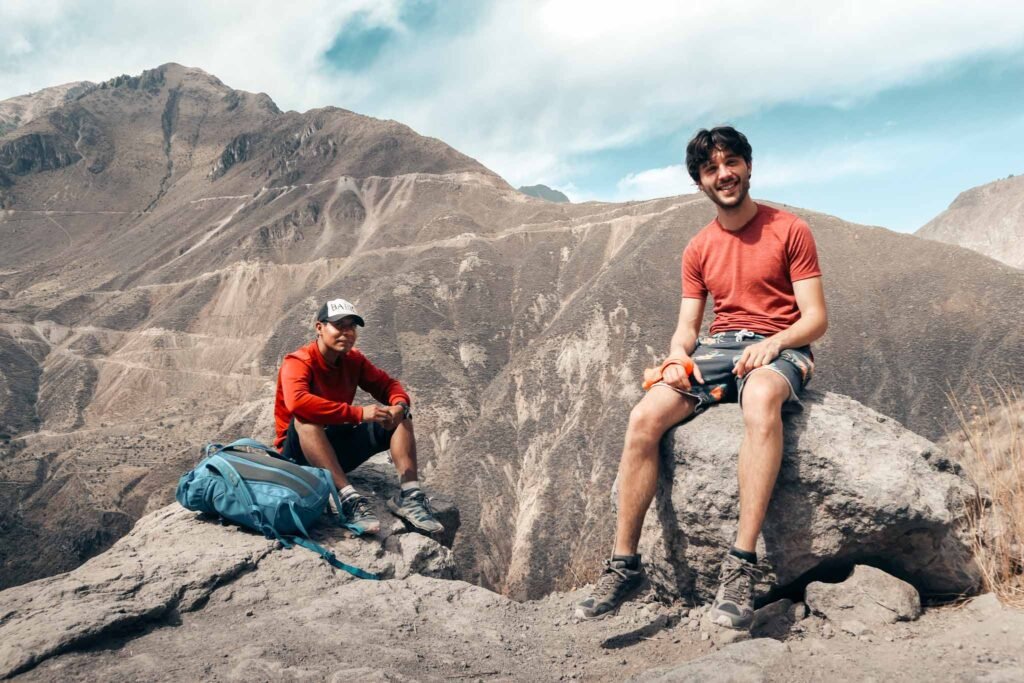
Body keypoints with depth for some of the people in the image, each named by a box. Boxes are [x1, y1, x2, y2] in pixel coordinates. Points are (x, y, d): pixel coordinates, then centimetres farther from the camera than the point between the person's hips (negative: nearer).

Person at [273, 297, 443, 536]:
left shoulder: (354, 360, 1)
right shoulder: (298, 362, -18)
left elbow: (387, 384, 5)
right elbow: (296, 402, -37)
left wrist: (399, 405, -21)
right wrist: (359, 413, -39)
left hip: (338, 445, 6)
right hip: (300, 450, -6)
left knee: (401, 417, -6)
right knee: (305, 419, -37)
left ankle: (410, 496, -23)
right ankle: (349, 500, -45)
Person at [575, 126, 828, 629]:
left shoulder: (789, 231, 4)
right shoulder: (699, 250, 16)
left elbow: (816, 319, -1)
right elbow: (686, 327, 13)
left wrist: (772, 343, -21)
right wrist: (678, 354, -10)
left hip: (778, 350, -3)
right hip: (716, 348, 4)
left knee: (760, 398, -42)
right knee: (644, 417, -24)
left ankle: (742, 564, -39)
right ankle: (624, 564, -16)